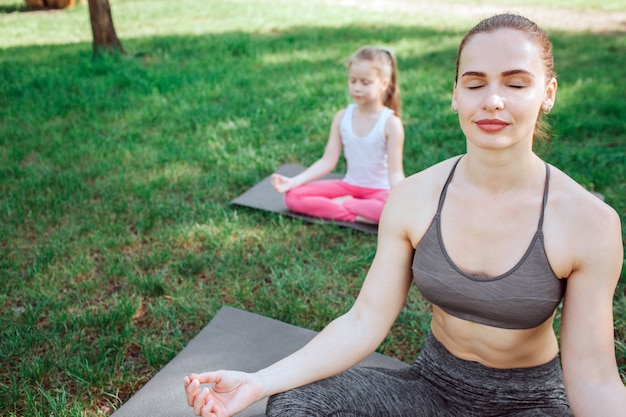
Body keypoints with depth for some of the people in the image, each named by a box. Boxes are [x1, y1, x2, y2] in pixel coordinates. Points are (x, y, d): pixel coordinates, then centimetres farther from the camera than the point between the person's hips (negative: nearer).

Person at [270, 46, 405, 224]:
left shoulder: (391, 123, -13)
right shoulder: (342, 117, -2)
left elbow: (395, 171, -16)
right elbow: (327, 161, -3)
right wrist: (292, 181, -14)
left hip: (379, 190, -3)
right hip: (349, 185, 4)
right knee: (293, 197, -14)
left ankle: (341, 203, -16)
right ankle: (357, 216, -18)